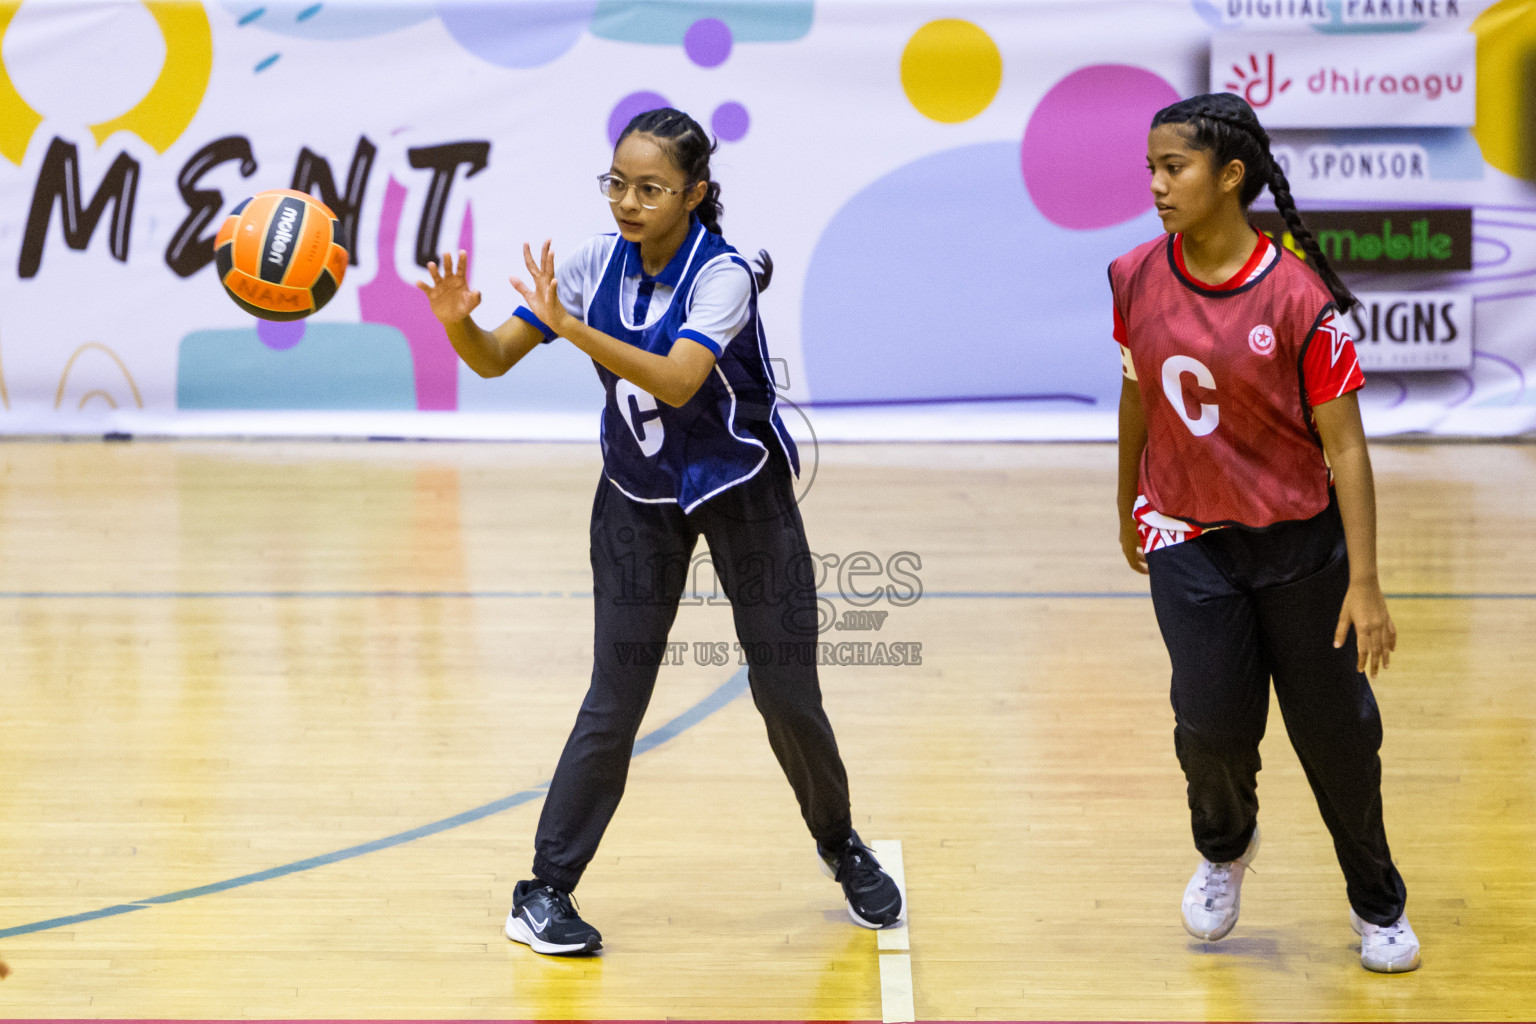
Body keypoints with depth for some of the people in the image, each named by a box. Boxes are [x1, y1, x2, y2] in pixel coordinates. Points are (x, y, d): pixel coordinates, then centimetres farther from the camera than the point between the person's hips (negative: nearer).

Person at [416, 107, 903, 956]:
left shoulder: (722, 276, -22)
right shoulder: (597, 264, -10)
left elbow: (676, 380, -39)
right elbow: (494, 360, -10)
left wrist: (570, 326, -48)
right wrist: (459, 322, -33)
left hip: (743, 492, -2)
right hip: (639, 501, 2)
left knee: (787, 694, 2)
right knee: (615, 702, -6)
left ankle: (840, 844, 28)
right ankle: (544, 891, 2)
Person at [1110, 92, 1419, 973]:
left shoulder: (1298, 297, -17)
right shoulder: (1137, 280, -4)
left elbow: (1344, 445, -14)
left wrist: (1365, 583, -17)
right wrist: (1129, 511, 22)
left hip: (1298, 538, -2)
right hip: (1186, 538, 2)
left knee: (1336, 730, 6)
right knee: (1214, 720, -10)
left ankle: (1379, 904, 30)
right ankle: (1225, 849, 25)